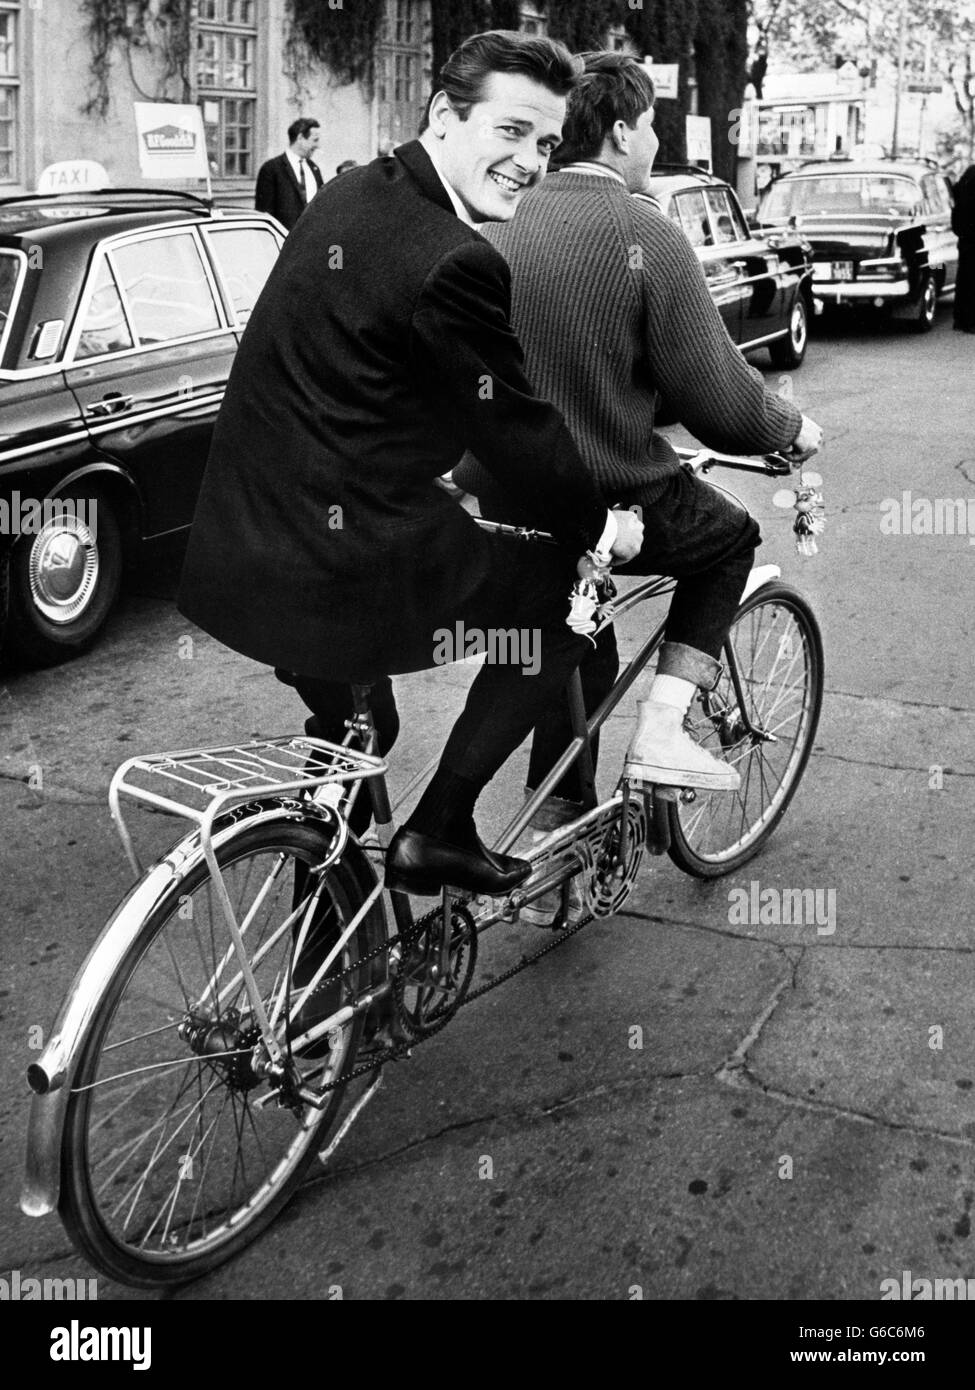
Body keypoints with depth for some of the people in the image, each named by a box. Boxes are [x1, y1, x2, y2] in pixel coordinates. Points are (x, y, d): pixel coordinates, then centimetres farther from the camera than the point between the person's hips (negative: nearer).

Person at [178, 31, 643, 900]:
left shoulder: (353, 195, 10)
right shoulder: (454, 262, -20)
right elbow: (519, 432, -12)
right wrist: (601, 523, 6)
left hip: (239, 551, 10)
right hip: (347, 565, -9)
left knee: (354, 727, 32)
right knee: (568, 599, 8)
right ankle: (438, 830, 12)